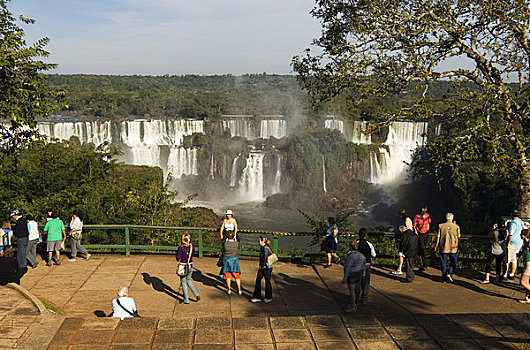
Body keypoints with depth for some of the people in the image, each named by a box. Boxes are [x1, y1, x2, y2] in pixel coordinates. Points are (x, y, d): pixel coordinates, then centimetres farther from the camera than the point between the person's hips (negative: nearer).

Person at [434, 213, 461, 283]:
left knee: (444, 263, 8)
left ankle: (444, 278, 12)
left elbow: (438, 237, -3)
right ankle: (450, 274, -4)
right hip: (453, 248, -1)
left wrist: (436, 246, 7)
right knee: (453, 261, 16)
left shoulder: (441, 226, -4)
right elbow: (458, 237, 9)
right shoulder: (456, 227, -5)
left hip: (443, 248, 1)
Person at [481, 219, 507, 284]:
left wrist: (493, 228, 2)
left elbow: (489, 236, 3)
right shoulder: (506, 232, -6)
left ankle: (487, 279, -1)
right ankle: (497, 278, 26)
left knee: (488, 264, 4)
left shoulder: (495, 231, -14)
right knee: (498, 264, 19)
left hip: (494, 250, -4)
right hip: (502, 251, 4)